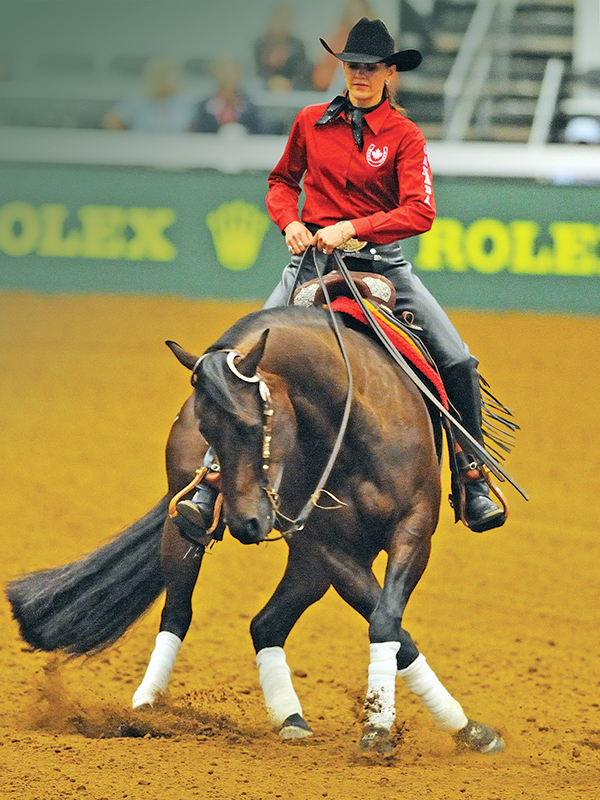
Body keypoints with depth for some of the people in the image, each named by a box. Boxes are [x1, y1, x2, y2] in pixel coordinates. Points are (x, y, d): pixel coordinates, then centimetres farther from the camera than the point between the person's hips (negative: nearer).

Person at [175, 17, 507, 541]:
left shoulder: (404, 136, -3)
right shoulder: (311, 123, 5)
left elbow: (420, 213, -14)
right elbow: (283, 181, 20)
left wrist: (350, 228, -23)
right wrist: (289, 223, -1)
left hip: (382, 262, -1)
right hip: (314, 259, 1)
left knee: (458, 362, -11)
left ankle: (475, 488, 4)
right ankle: (209, 488, -8)